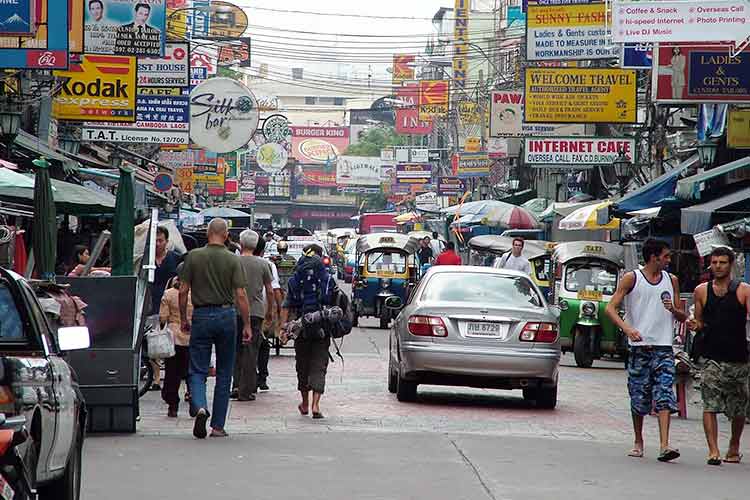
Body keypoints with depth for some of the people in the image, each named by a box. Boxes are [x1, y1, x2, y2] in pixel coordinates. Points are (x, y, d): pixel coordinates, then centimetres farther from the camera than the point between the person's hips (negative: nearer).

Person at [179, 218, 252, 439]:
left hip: (201, 316, 0)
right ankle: (218, 425, 11)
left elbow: (183, 291, -1)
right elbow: (241, 295, -7)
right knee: (224, 374, 10)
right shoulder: (233, 260, -3)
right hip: (226, 315, 0)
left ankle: (200, 407, -25)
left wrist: (183, 319, 10)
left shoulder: (193, 256, -1)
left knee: (198, 370, 4)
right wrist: (247, 325, -1)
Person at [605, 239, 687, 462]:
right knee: (639, 399, 5)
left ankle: (664, 446, -20)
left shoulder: (672, 280, 12)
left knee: (664, 397, -13)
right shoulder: (631, 279, 1)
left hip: (664, 347, 2)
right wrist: (627, 328, -20)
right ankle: (638, 442, 23)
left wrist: (674, 310, -7)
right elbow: (611, 308, -4)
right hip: (639, 346, -1)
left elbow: (682, 317, 17)